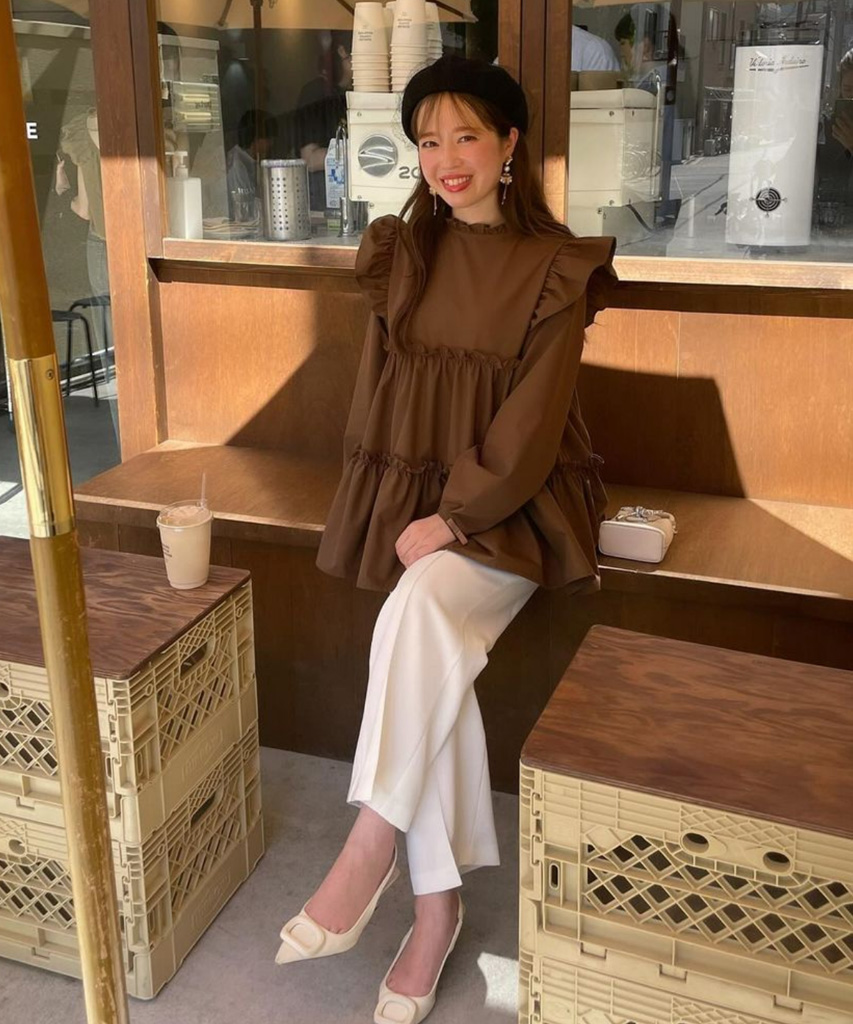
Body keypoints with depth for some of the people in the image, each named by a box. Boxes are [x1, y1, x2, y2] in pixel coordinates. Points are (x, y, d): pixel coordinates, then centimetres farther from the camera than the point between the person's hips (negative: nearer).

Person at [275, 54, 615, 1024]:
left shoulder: (554, 266, -2)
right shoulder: (402, 252, 9)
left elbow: (535, 416, -9)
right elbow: (379, 385, 10)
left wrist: (456, 516, -16)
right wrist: (406, 507, -2)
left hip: (510, 506, -3)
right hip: (411, 491, 3)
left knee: (419, 612, -32)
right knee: (431, 657, -22)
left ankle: (369, 849, -18)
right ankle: (436, 902, -9)